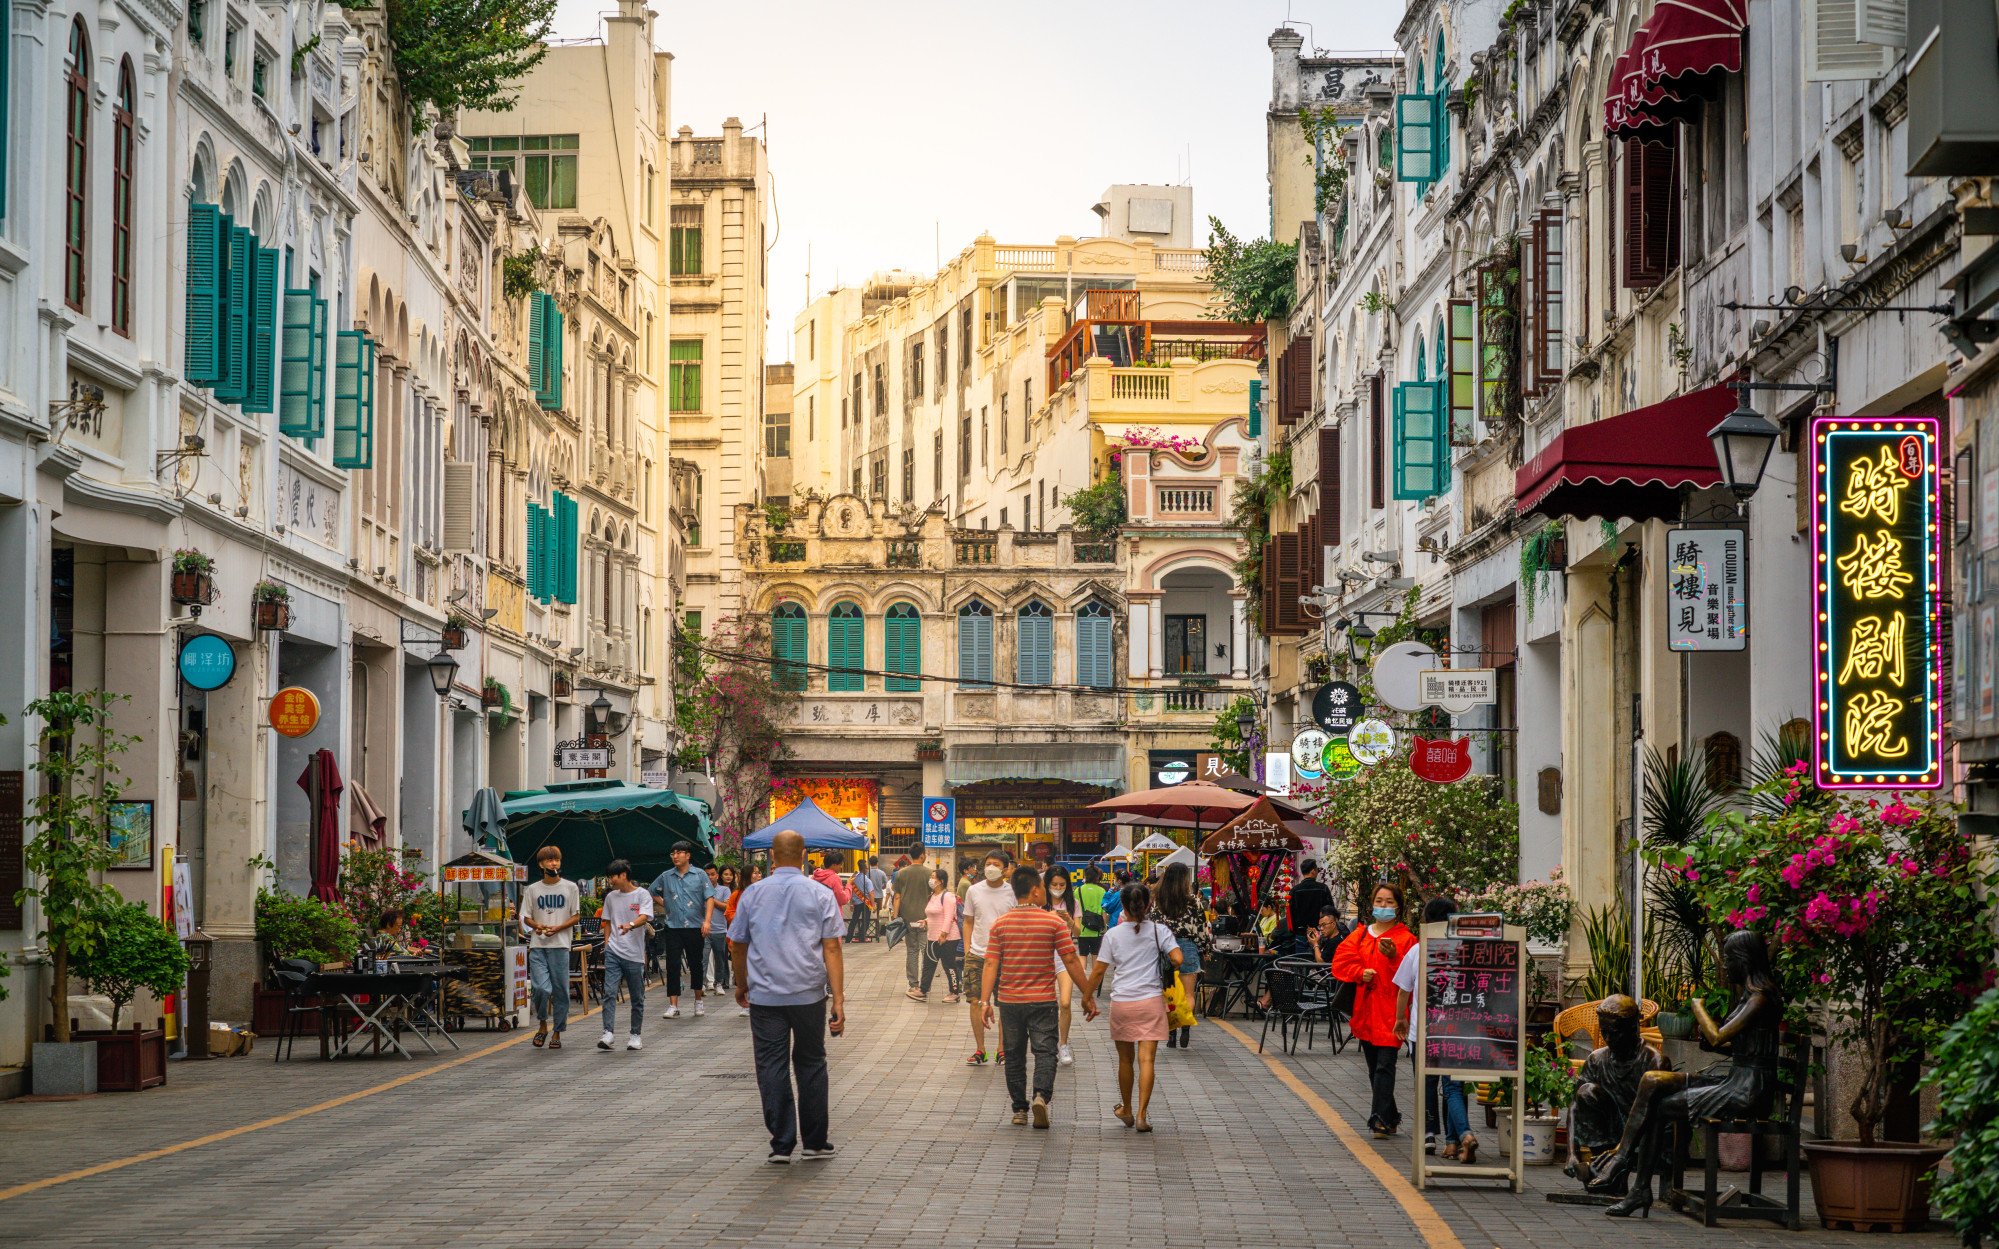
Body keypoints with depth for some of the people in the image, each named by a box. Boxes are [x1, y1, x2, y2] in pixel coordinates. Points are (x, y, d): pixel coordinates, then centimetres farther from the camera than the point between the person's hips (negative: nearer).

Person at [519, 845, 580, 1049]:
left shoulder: (570, 888, 6)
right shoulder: (532, 890, 9)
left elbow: (576, 917, 5)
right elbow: (526, 917, 12)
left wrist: (557, 928, -10)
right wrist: (537, 926, -11)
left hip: (560, 945, 0)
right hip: (537, 946, 0)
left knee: (560, 990, 1)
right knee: (540, 988, -14)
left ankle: (557, 1032, 12)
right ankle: (542, 1025, 9)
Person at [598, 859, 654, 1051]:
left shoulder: (642, 895, -2)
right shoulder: (611, 897, 13)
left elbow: (644, 917, -17)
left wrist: (630, 925, -37)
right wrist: (607, 944, 12)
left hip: (634, 954, -3)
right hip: (613, 952, 3)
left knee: (637, 998, 5)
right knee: (609, 992, -13)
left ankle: (635, 1036, 16)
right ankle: (608, 1033, -17)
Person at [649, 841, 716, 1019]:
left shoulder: (700, 875, 0)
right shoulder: (666, 876, 6)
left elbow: (709, 898, -4)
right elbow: (652, 893, 21)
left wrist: (707, 920, -15)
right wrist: (665, 904, 7)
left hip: (695, 927, -1)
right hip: (673, 928, 1)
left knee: (695, 964, 10)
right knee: (672, 965, -6)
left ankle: (698, 1002, 25)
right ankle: (673, 1006, -7)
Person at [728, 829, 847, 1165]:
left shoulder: (753, 894, 5)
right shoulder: (820, 895, 0)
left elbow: (736, 946, 12)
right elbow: (832, 949, -5)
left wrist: (741, 985, 28)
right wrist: (838, 1001, -6)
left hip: (764, 996, 0)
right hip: (809, 994, 0)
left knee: (772, 1067, 3)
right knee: (811, 1064, 12)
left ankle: (782, 1143, 1)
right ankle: (815, 1143, 14)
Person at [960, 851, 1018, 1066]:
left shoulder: (1012, 893, -1)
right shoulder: (974, 891, 5)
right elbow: (969, 922, 12)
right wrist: (967, 948, 4)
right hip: (977, 954, 1)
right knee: (976, 1001, 0)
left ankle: (1003, 1049, 12)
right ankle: (979, 1050, 8)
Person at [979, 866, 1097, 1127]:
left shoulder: (1000, 924, 0)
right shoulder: (1054, 922, -6)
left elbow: (990, 964, -5)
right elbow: (1071, 961, -6)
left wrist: (985, 1000, -4)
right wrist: (1087, 995, 1)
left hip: (1009, 1000, 2)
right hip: (1043, 999, -2)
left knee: (1014, 1056, 12)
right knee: (1045, 1051, 0)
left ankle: (1019, 1110, 15)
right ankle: (1041, 1095, -24)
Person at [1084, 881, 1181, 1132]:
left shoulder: (1113, 935, 1)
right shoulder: (1158, 930, -1)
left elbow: (1099, 971, 0)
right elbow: (1178, 959, -11)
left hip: (1121, 1001, 1)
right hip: (1151, 1001, -1)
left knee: (1125, 1059, 16)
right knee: (1146, 1060, -3)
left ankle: (1126, 1110, 30)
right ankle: (1141, 1115, -11)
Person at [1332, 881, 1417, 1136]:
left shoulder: (1405, 938, -1)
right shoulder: (1360, 934, 13)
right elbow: (1340, 962, 5)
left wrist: (1393, 956, -24)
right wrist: (1360, 973, -11)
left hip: (1390, 1012, -5)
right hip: (1365, 1010, 5)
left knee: (1384, 1066, -14)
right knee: (1374, 1068, 12)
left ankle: (1380, 1119, -18)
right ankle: (1390, 1117, 23)